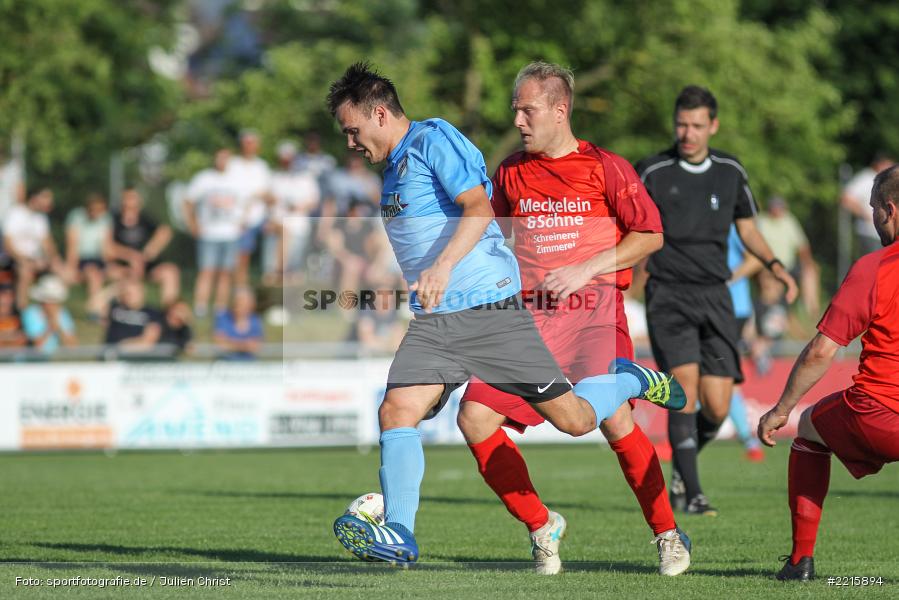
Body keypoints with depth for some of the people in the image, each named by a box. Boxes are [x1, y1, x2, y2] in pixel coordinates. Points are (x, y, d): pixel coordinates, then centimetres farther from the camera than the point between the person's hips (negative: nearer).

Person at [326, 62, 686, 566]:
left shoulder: (434, 139, -8)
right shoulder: (393, 170, 20)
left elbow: (479, 208, -21)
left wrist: (441, 268, -34)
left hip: (490, 309, -8)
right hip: (433, 322, 8)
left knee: (574, 419, -2)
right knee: (397, 410, -16)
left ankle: (632, 382, 28)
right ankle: (399, 536, -19)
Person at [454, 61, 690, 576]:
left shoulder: (605, 167, 1)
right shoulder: (510, 173, 13)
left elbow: (650, 234, -1)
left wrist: (586, 269, -10)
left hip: (592, 309, -4)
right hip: (529, 316, 5)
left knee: (613, 417, -21)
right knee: (474, 419, -10)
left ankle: (668, 534, -1)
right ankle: (542, 527, 7)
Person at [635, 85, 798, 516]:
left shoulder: (730, 172, 7)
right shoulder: (652, 173, -4)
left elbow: (747, 229, 17)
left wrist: (775, 265, 1)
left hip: (714, 297, 3)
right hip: (668, 295, -3)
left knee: (717, 408, -3)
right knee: (686, 386, -19)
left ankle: (681, 466, 27)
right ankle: (692, 495, -13)